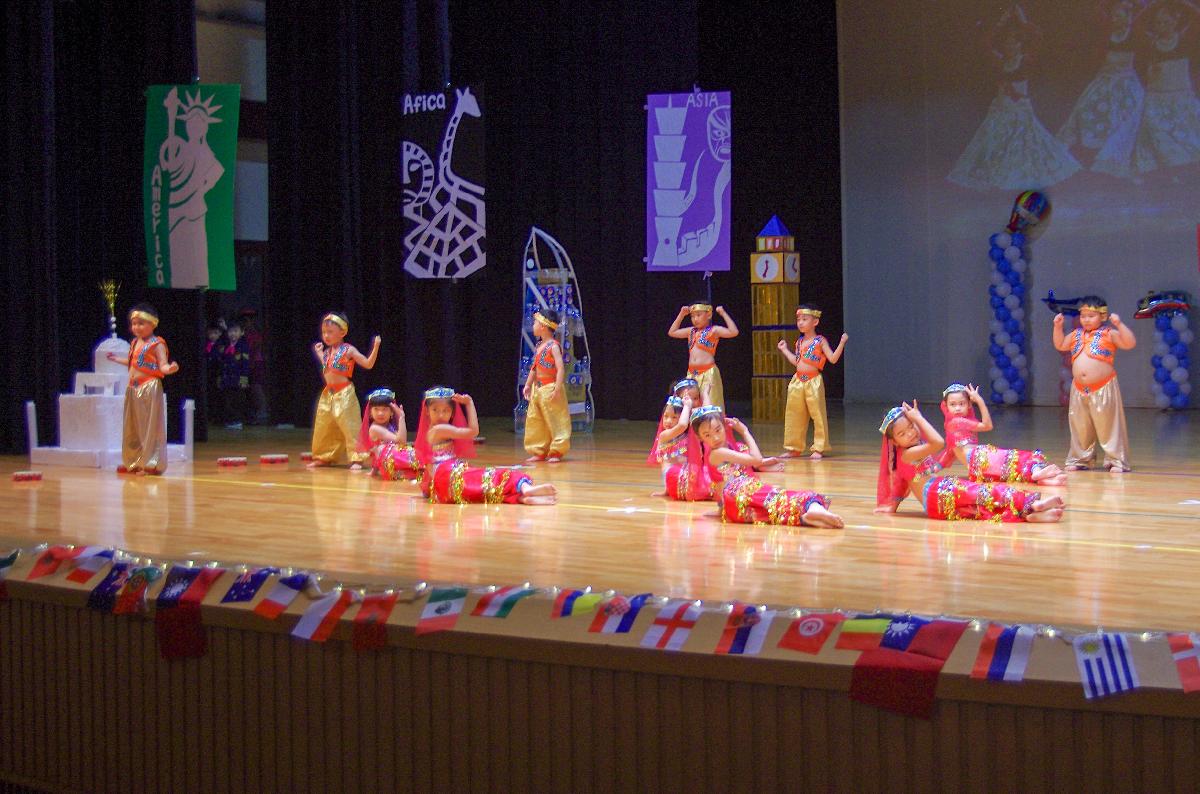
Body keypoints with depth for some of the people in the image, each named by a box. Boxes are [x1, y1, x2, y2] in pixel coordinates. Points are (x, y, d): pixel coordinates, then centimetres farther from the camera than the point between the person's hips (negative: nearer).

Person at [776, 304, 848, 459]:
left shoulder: (820, 341, -4)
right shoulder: (799, 341, 13)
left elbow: (833, 359, -10)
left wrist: (842, 343, -18)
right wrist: (784, 350, 27)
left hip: (813, 381, -6)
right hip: (798, 381, 6)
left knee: (818, 414, -4)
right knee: (794, 415, 9)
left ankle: (819, 449, 2)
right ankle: (794, 448, 19)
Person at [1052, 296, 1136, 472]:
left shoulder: (1109, 334, -4)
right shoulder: (1076, 334, 13)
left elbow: (1130, 343, -15)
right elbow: (1060, 345, 27)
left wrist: (1119, 324, -22)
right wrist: (1058, 326, 15)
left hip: (1103, 388, -6)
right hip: (1079, 389, 6)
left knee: (1108, 425, -2)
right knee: (1080, 426, 13)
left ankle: (1117, 461, 4)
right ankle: (1079, 459, 25)